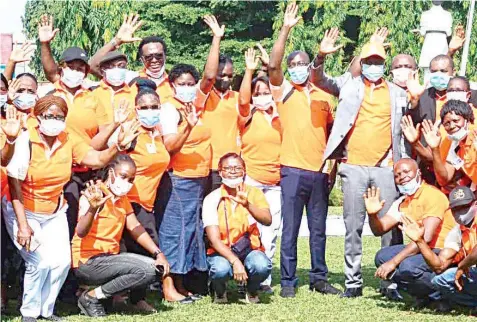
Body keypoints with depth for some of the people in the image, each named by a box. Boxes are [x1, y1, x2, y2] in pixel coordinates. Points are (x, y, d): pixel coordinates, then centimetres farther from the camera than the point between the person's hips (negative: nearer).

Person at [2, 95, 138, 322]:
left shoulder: (69, 141, -5)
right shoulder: (25, 141, -18)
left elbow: (98, 159, -8)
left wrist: (118, 146, -29)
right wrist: (22, 225, -21)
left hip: (54, 213, 5)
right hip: (24, 211, -5)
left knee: (61, 262, -7)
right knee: (39, 263, -19)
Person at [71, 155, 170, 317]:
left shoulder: (122, 198, 11)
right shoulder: (94, 194, -15)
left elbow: (135, 228, 8)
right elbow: (81, 232, -29)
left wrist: (158, 253, -5)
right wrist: (92, 209, -49)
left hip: (109, 258, 8)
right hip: (87, 262, -8)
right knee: (146, 270, -23)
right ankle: (91, 297, -13)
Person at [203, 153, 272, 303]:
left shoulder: (254, 193, -2)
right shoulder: (212, 199, -8)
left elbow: (267, 220, -20)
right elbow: (214, 239, -15)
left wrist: (247, 204, -37)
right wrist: (235, 261, -29)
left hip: (250, 249, 1)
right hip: (222, 251, -1)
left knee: (262, 266, -32)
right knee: (221, 269, -35)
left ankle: (252, 291, 4)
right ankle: (219, 291, 3)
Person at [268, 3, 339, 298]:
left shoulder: (324, 97, 12)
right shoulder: (283, 91, 2)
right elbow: (273, 65, -14)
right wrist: (287, 28, -19)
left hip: (320, 171, 3)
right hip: (293, 170, -3)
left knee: (318, 229, 10)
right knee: (290, 229, -1)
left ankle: (319, 278, 19)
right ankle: (288, 281, 4)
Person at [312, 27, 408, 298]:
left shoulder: (397, 93, 12)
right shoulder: (349, 84, 8)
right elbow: (320, 80, -3)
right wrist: (321, 56, -20)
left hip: (386, 167, 1)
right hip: (354, 167, -1)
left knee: (391, 227, -2)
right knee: (353, 227, 3)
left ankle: (392, 283, 4)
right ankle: (353, 282, 11)